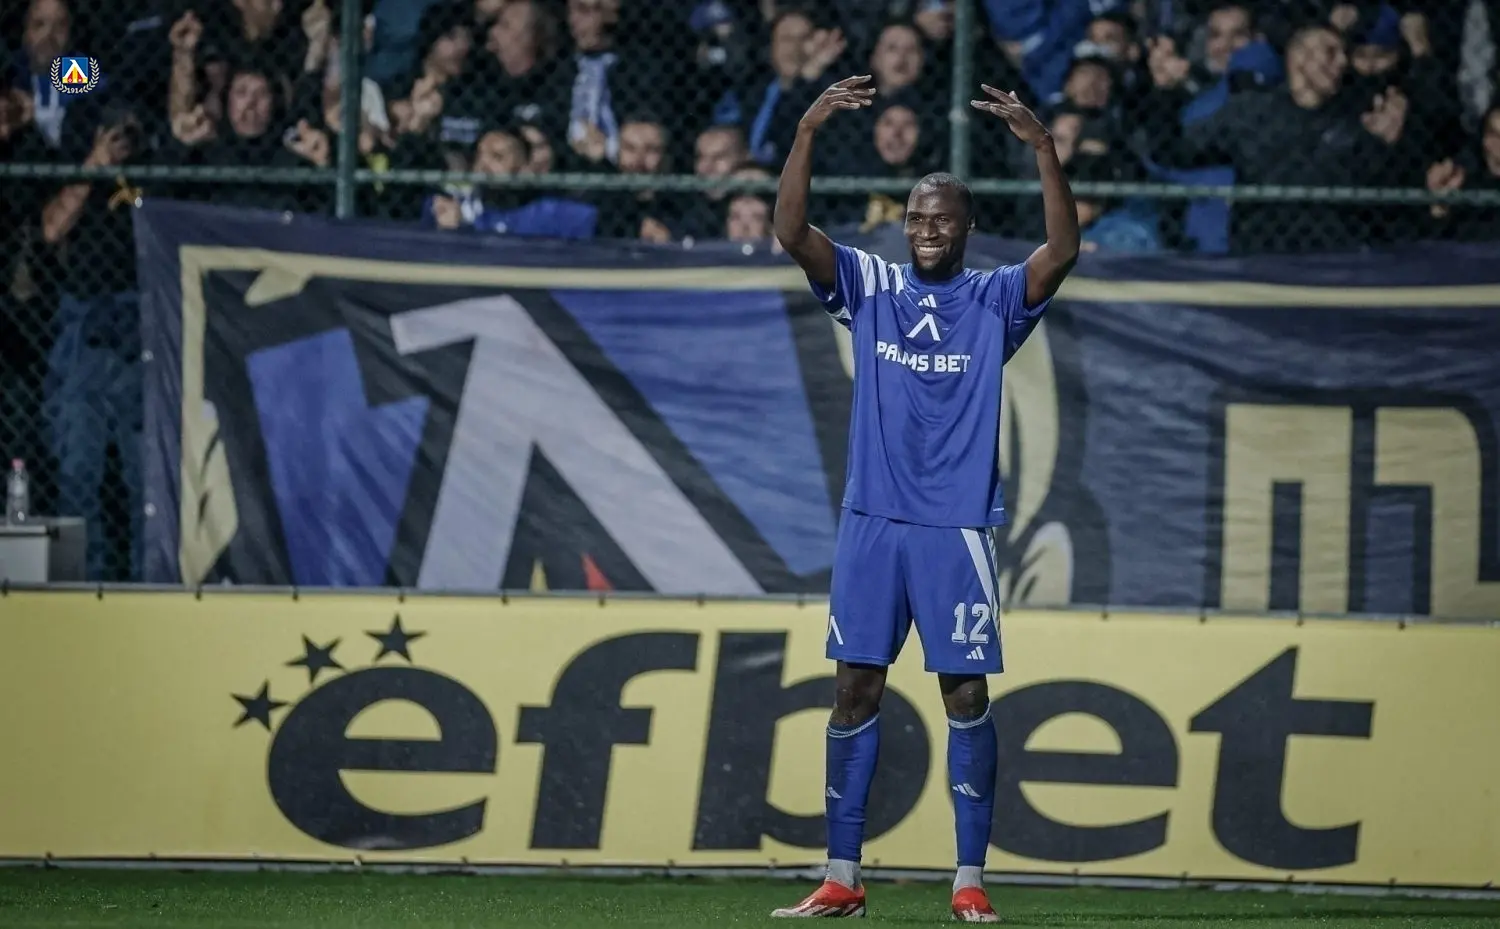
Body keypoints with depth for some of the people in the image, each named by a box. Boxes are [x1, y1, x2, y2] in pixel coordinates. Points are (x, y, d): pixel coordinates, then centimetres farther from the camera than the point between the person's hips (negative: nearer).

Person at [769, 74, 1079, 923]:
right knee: (856, 690, 2)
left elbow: (1063, 251, -15)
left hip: (959, 526, -2)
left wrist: (1044, 147, -25)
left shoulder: (995, 299, 2)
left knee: (966, 695, -2)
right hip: (873, 521, 2)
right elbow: (792, 232, -6)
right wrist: (808, 131, -19)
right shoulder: (871, 286, 7)